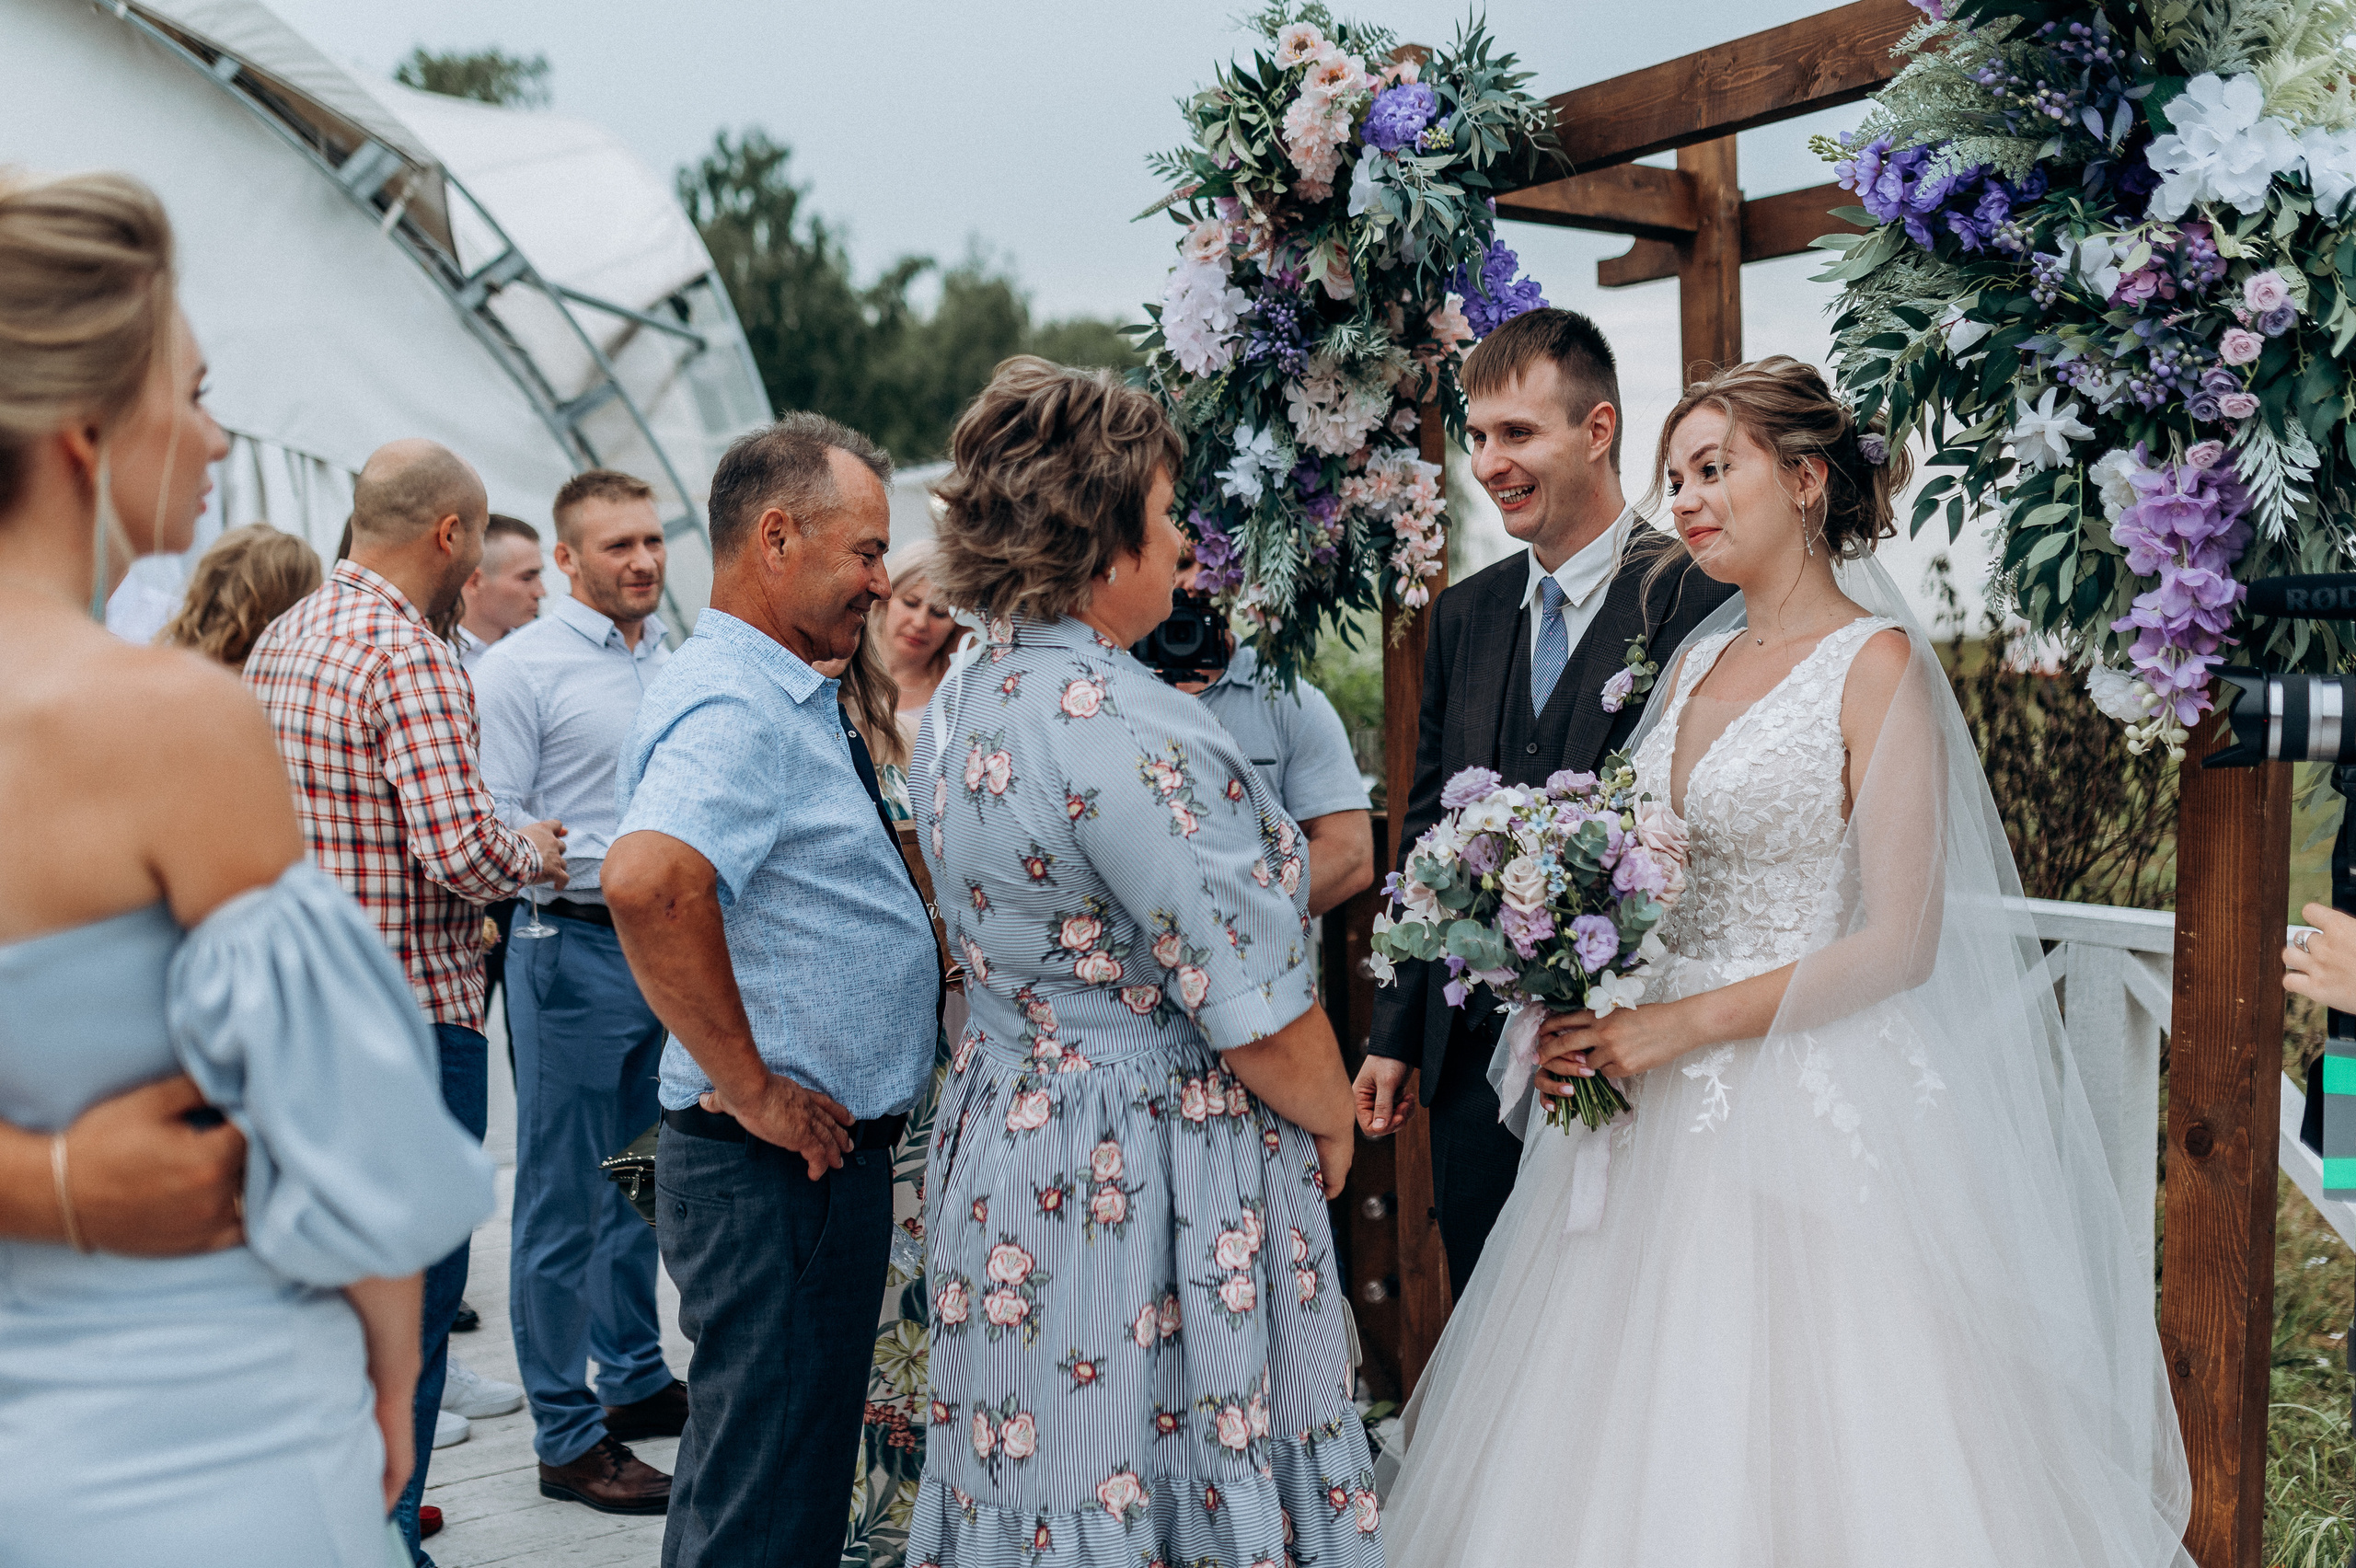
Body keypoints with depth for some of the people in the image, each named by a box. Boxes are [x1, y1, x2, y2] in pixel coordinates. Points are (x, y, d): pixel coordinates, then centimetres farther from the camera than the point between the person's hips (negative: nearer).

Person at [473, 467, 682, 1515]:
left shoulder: (676, 665, 13)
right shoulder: (519, 666, -8)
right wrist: (586, 860, -23)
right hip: (576, 948, -7)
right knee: (563, 1201, 1)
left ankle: (636, 1380, 32)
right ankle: (567, 1438, 11)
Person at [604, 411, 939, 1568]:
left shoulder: (786, 700, 14)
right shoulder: (736, 708, -20)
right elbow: (647, 879, -38)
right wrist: (750, 1086, -28)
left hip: (822, 1154, 10)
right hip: (785, 1164, -10)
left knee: (774, 1470, 23)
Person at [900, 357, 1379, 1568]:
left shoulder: (955, 710, 4)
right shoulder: (1130, 730, -24)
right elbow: (1258, 1014, -20)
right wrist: (1332, 1124, -4)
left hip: (1000, 1159, 9)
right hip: (1149, 1187, -9)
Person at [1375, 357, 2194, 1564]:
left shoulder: (1879, 664, -9)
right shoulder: (1693, 660, 11)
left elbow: (1903, 941, -14)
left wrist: (1683, 1025, -17)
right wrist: (1580, 1016, -2)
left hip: (1811, 1102, -6)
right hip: (1663, 1101, 6)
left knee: (1804, 1439, 3)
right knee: (1647, 1442, 12)